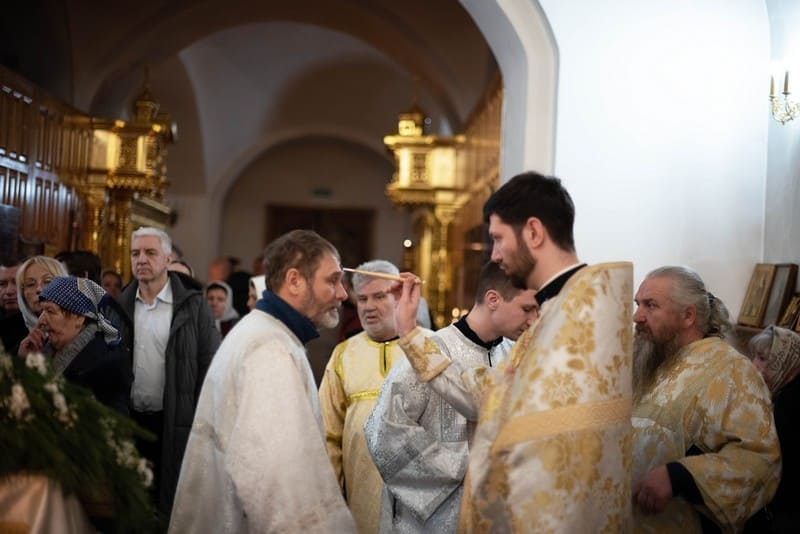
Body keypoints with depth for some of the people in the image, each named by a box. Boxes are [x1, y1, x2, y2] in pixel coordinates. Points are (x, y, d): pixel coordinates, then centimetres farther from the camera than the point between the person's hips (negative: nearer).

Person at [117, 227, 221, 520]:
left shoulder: (193, 305, -6)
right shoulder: (122, 305, 7)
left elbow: (210, 365, -6)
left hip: (176, 423, -4)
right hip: (129, 420, 4)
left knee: (172, 502, 4)